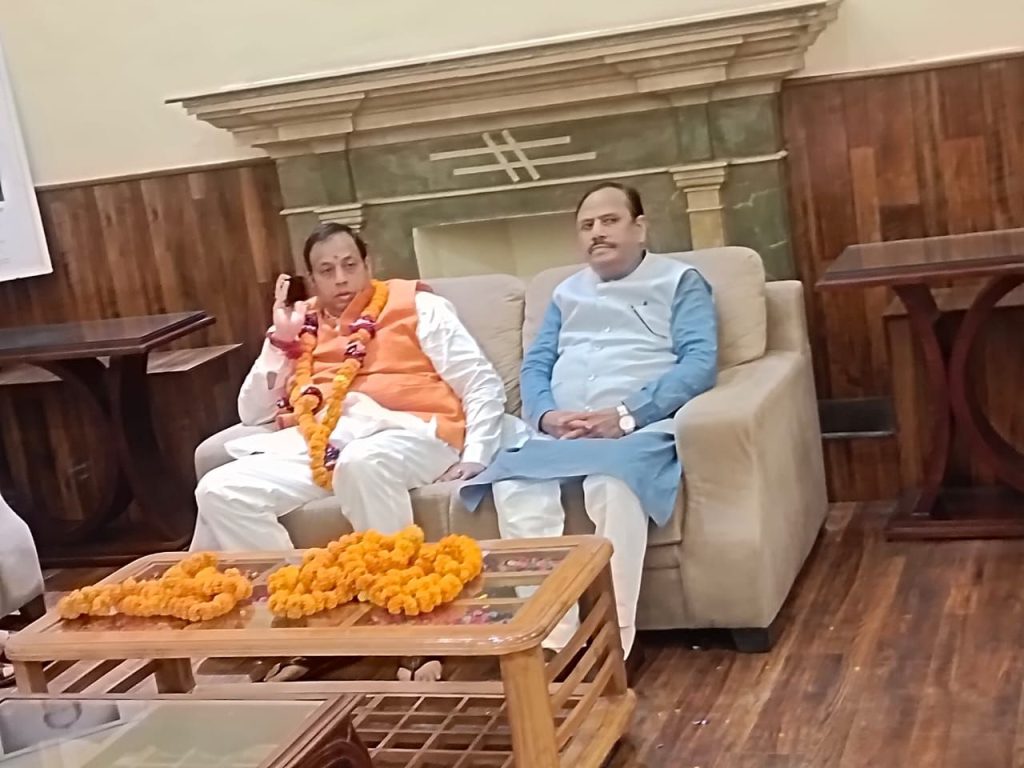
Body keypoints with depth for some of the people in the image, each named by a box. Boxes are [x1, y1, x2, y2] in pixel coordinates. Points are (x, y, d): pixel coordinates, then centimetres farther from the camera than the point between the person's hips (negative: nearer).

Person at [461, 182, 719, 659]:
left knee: (612, 485, -39)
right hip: (556, 430, 4)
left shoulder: (679, 281, 13)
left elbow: (700, 362, -2)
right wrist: (546, 416, -6)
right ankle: (553, 636, -30)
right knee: (514, 488, -30)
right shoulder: (566, 293, 29)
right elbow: (534, 366, 19)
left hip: (640, 426, -4)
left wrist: (625, 414, -16)